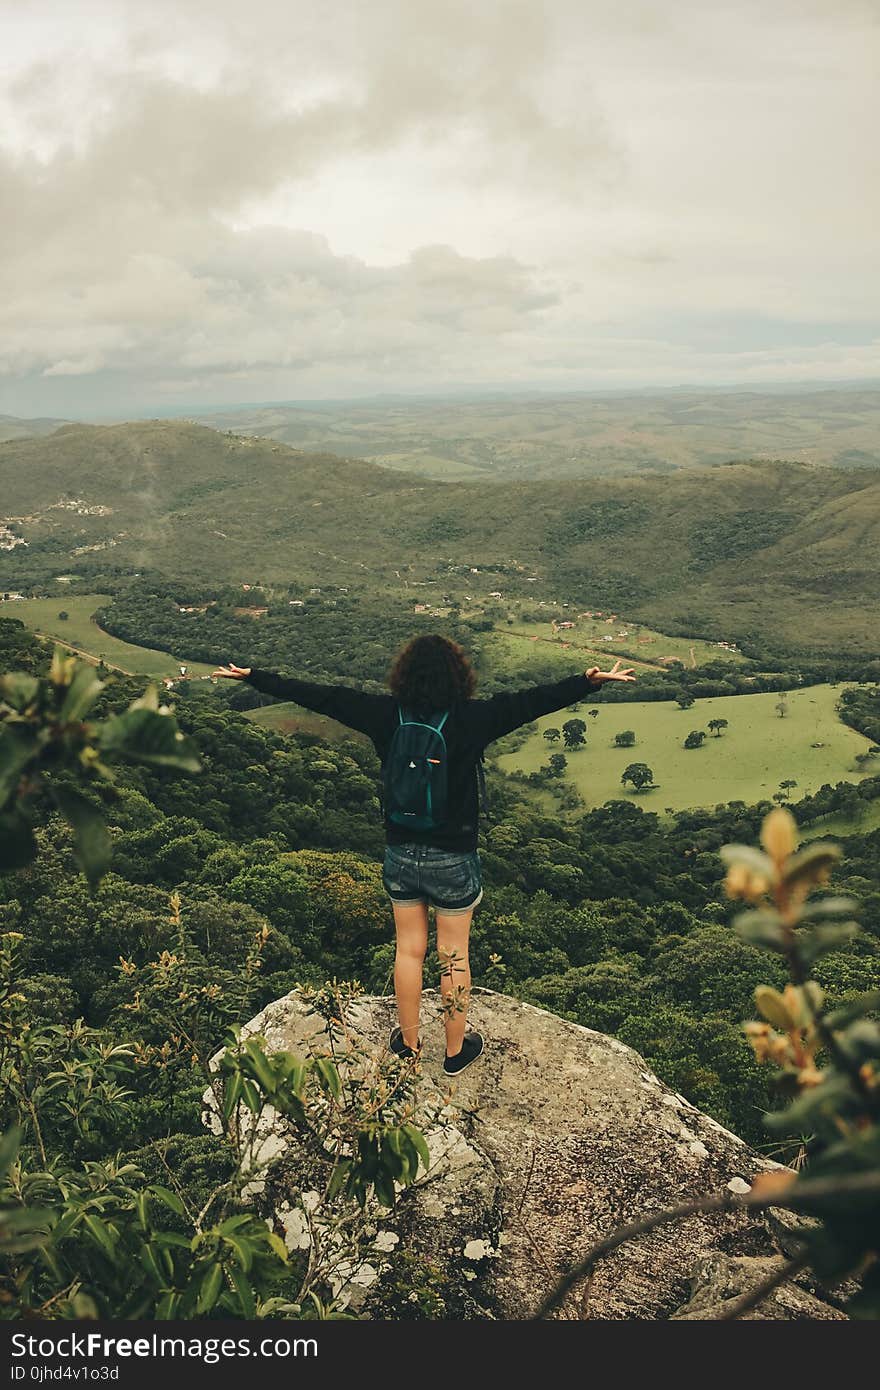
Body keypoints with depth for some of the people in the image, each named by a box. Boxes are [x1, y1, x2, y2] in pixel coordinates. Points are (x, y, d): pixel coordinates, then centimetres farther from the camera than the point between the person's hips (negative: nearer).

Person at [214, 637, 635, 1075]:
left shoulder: (386, 715, -10)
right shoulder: (471, 719, -18)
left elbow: (320, 696, -5)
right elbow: (531, 701, -23)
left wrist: (252, 676, 2)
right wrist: (588, 682, -23)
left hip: (401, 855, 3)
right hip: (453, 859, -3)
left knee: (409, 950, 19)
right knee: (454, 955, 15)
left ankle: (408, 1041, 37)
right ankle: (456, 1049, 31)